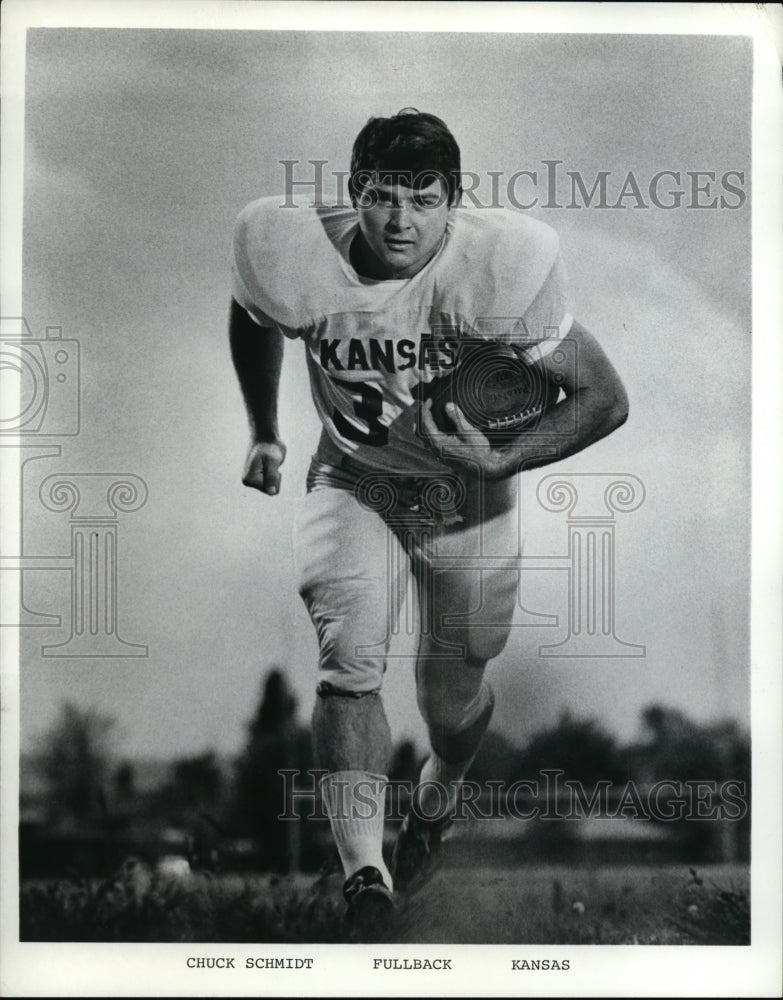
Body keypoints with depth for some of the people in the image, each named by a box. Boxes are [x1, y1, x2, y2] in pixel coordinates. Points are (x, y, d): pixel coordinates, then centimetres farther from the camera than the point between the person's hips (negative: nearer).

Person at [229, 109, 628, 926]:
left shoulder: (496, 269, -28)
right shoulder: (296, 258, -22)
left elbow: (603, 399, -20)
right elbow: (252, 318, 5)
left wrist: (501, 461, -31)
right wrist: (263, 432, 9)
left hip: (467, 491, 0)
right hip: (353, 483, 1)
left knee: (453, 695, 13)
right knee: (349, 665, -21)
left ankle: (436, 803, 48)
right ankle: (363, 874, -21)